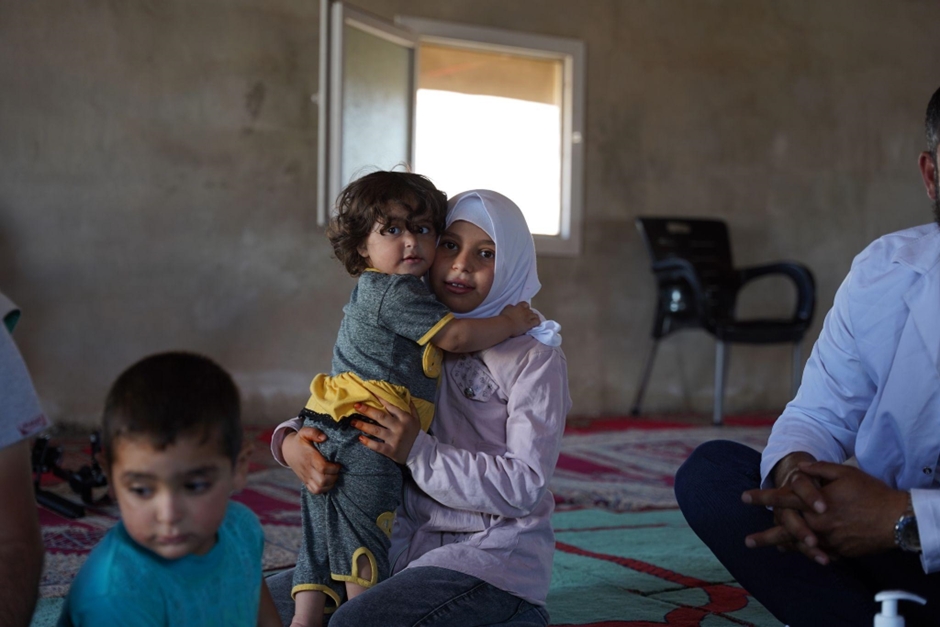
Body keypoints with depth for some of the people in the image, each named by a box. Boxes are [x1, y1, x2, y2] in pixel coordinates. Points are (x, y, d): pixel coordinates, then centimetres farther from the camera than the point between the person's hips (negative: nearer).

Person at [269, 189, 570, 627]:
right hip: (409, 542, 7)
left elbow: (525, 485, -16)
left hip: (495, 554, -6)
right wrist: (291, 440, -14)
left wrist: (418, 451, -24)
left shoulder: (534, 357, -9)